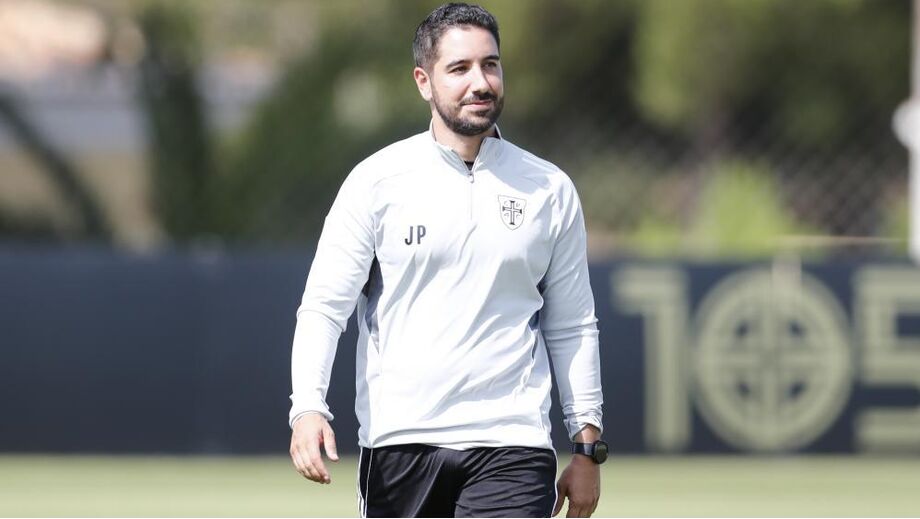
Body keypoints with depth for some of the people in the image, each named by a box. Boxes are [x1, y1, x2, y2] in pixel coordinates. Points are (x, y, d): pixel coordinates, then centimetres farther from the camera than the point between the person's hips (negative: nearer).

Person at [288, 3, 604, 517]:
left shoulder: (550, 190, 8)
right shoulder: (376, 181, 2)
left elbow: (573, 326, 13)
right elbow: (324, 306, -2)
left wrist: (589, 447, 9)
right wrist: (308, 407, -18)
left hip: (512, 449, 0)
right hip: (400, 443, 0)